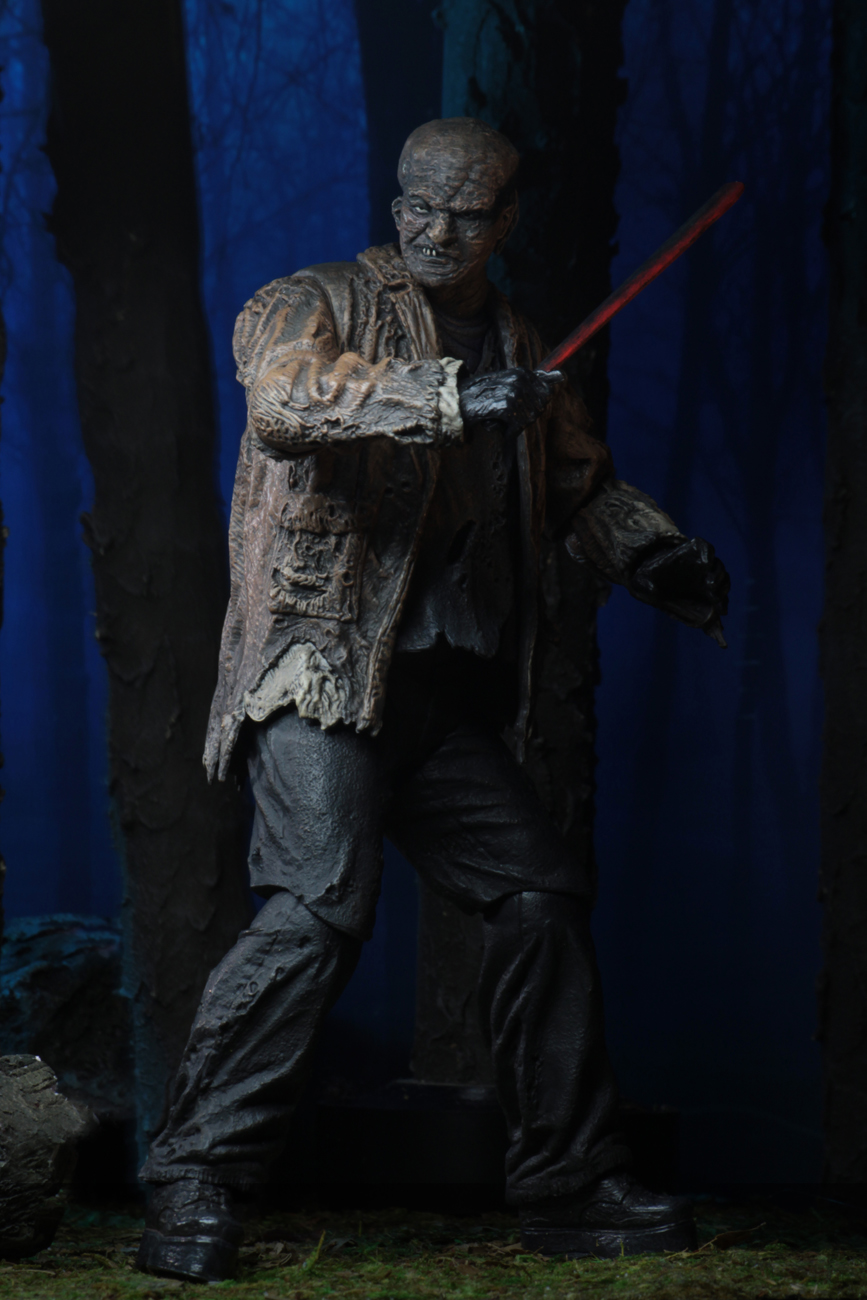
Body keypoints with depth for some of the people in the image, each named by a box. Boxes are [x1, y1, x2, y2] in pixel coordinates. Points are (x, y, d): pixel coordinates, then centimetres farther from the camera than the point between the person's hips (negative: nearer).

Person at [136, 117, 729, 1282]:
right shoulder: (319, 305, 0)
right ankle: (194, 1186, -15)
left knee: (542, 897, 6)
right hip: (325, 673, -7)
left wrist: (653, 553, 10)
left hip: (449, 695, 7)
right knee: (320, 908, -21)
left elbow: (581, 482, 31)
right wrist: (450, 396, -31)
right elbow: (286, 388, -22)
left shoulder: (515, 352, 20)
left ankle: (569, 1183, 17)